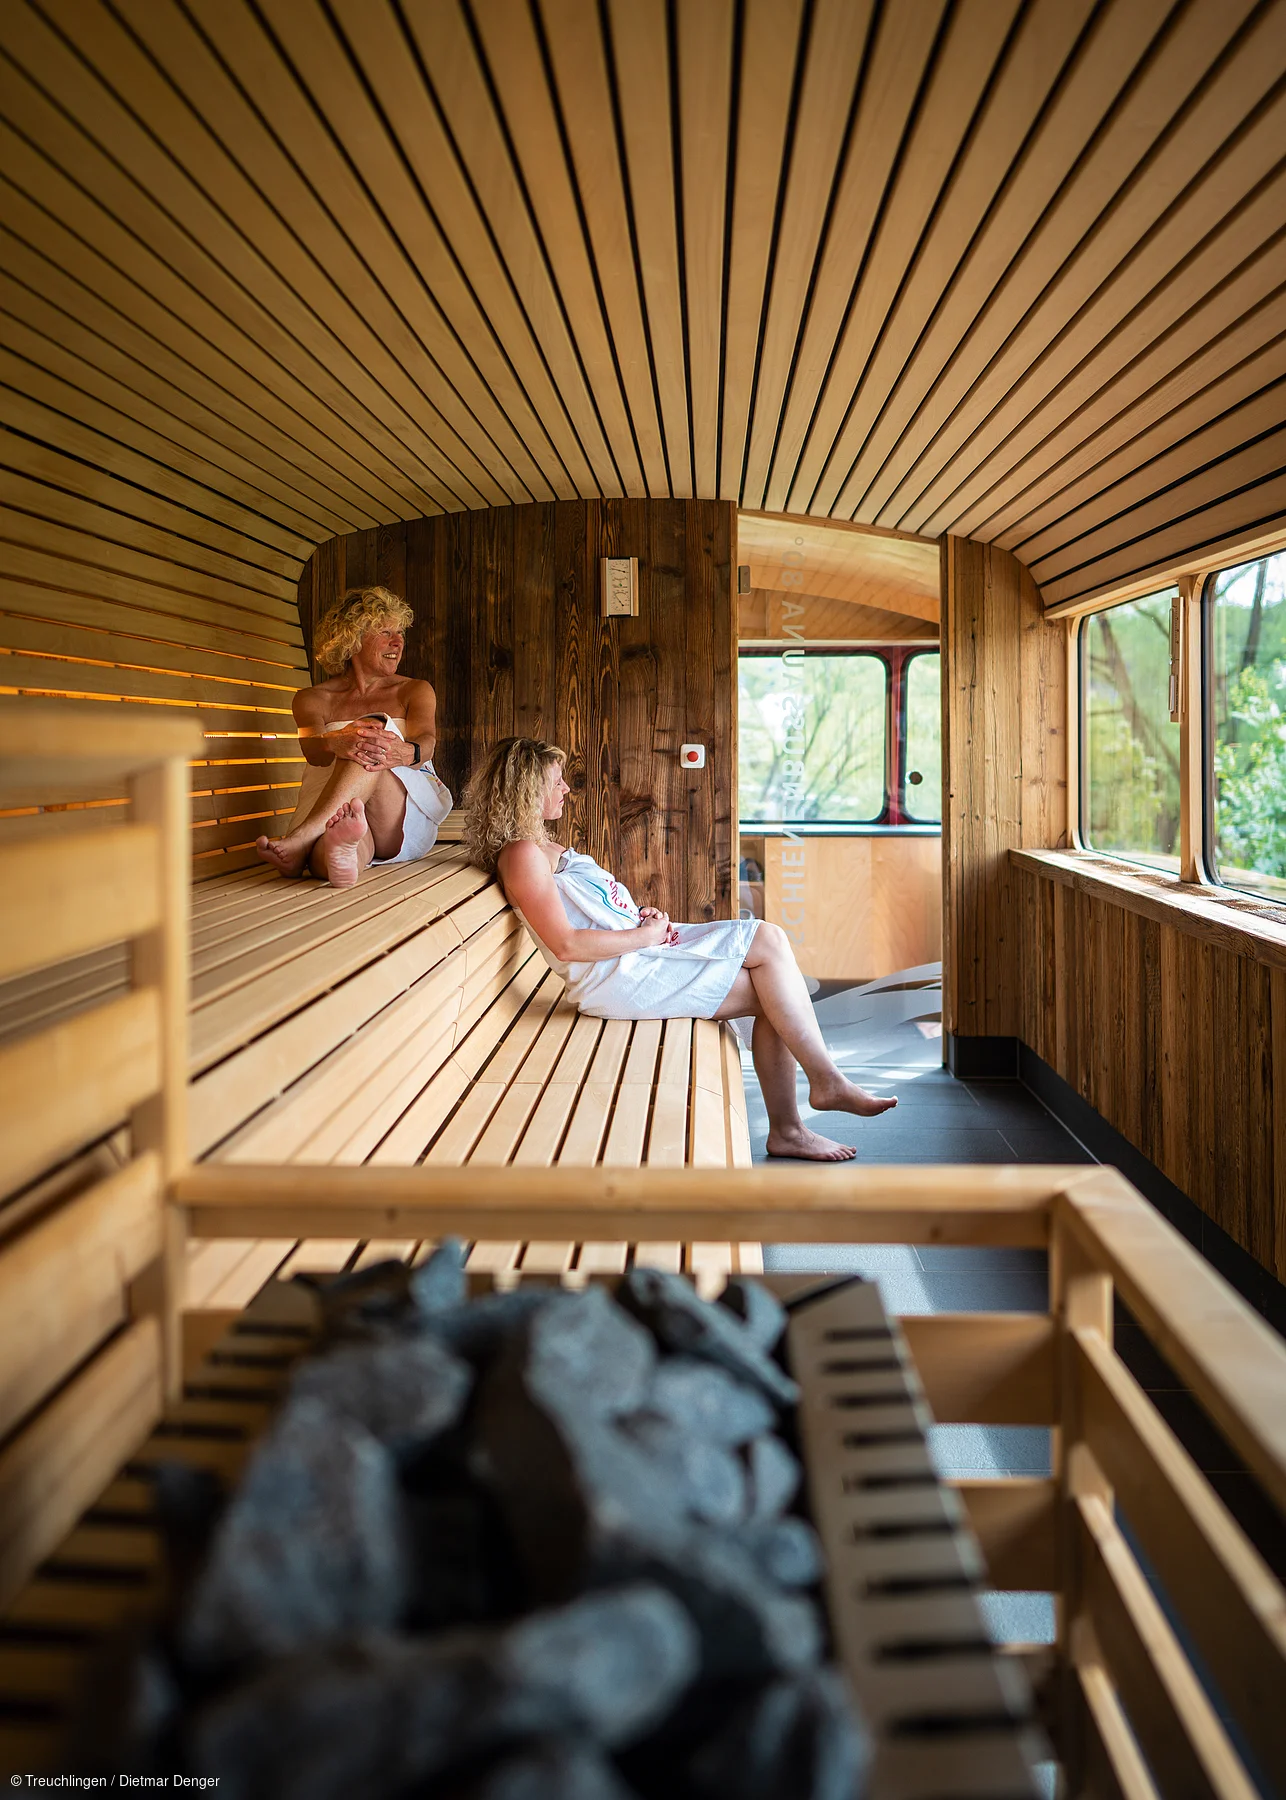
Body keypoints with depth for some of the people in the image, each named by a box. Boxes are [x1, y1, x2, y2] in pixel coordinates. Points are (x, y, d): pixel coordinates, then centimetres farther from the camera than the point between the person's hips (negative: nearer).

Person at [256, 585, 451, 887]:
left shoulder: (415, 691, 17)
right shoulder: (312, 698, 14)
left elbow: (426, 742, -6)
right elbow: (313, 750, -8)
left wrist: (406, 753, -34)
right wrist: (336, 742, -37)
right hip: (329, 816, 0)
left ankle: (300, 839, -49)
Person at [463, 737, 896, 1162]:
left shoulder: (545, 846, 21)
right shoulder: (522, 854, -11)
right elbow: (566, 945, -19)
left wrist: (645, 916, 6)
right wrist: (644, 935, -14)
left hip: (639, 952, 10)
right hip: (618, 977, -10)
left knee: (771, 998, -3)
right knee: (768, 942, -12)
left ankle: (786, 1131, 1)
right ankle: (828, 1081, -7)